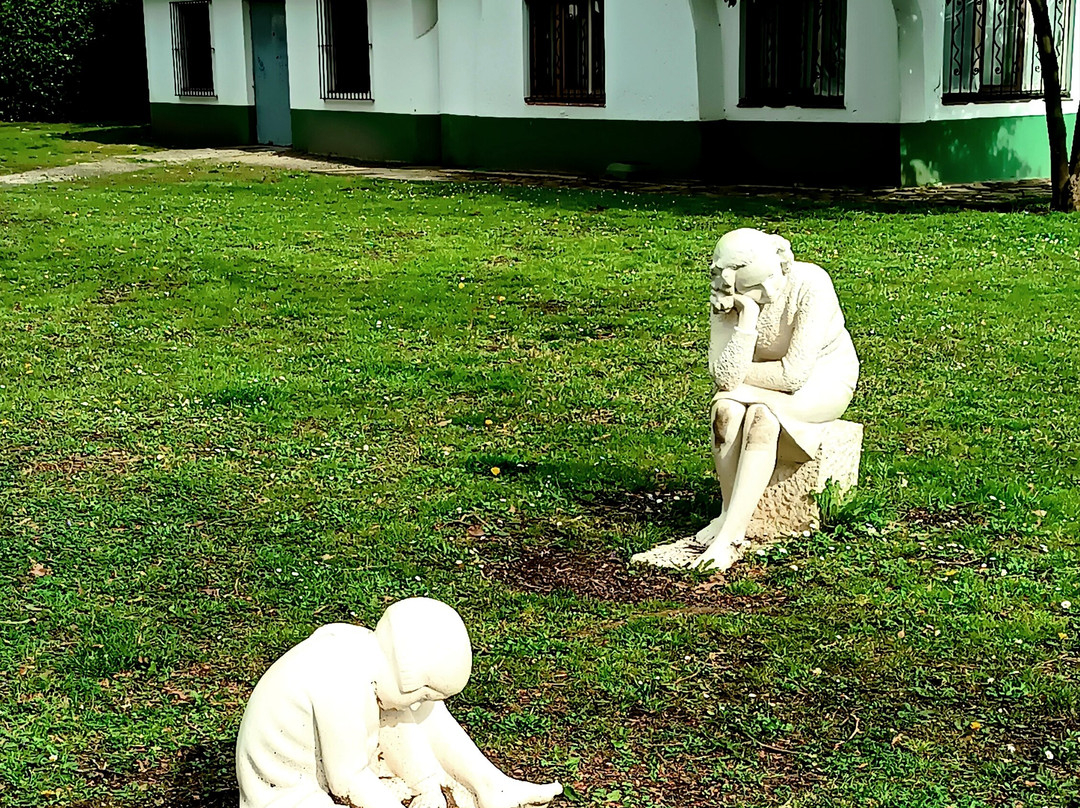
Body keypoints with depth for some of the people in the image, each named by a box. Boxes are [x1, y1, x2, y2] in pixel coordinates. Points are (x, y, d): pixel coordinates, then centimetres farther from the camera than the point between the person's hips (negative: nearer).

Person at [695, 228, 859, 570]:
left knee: (761, 415, -33)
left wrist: (738, 376, -16)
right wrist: (747, 315, -35)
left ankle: (728, 535, -34)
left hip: (824, 379, -3)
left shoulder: (811, 284, -28)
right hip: (766, 390, 4)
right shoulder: (727, 301, -17)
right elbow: (725, 377, -27)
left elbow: (795, 373, -29)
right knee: (725, 408, -30)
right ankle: (729, 516, -19)